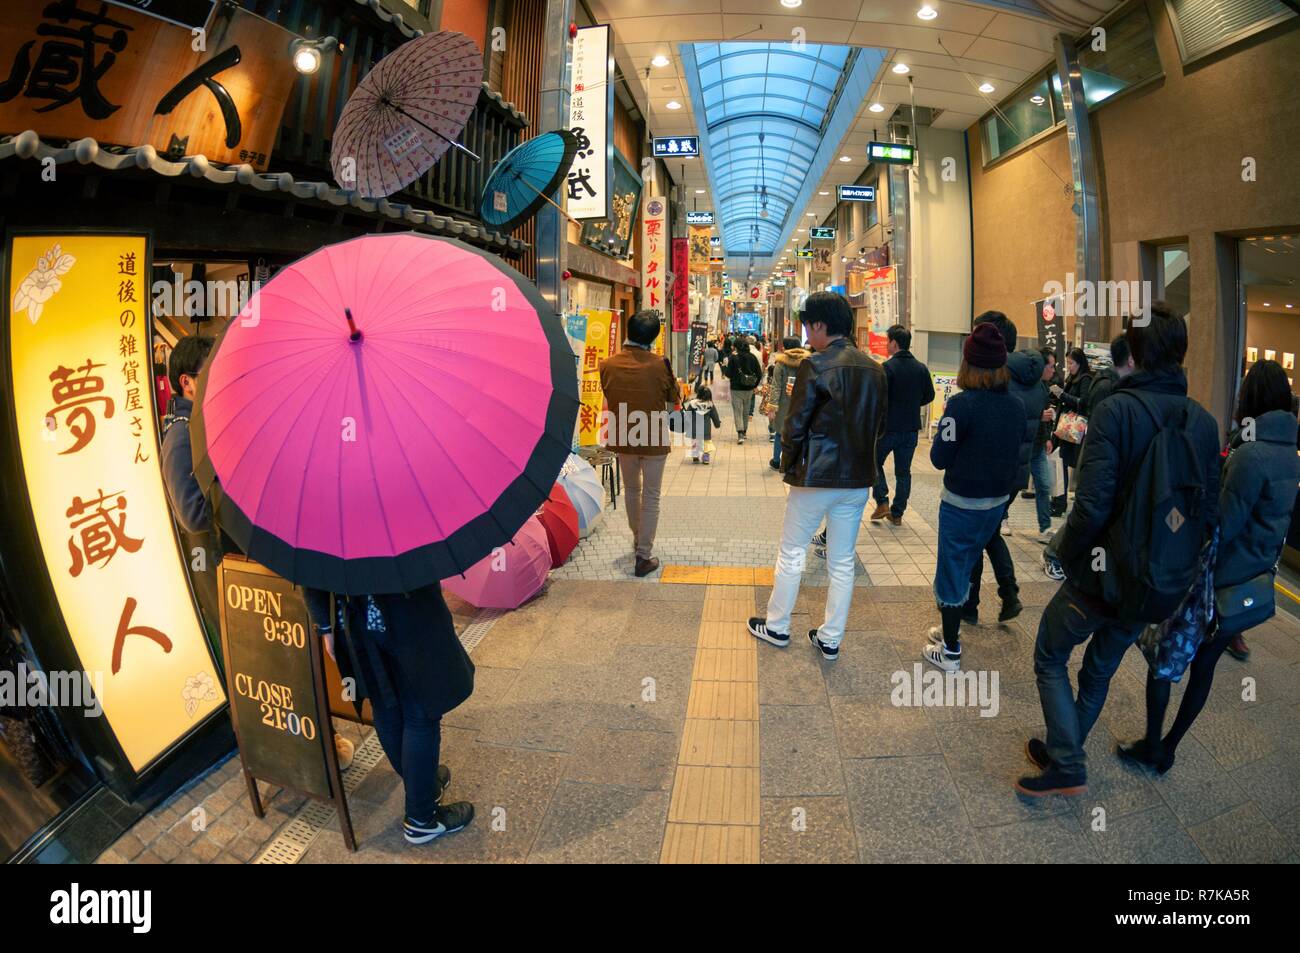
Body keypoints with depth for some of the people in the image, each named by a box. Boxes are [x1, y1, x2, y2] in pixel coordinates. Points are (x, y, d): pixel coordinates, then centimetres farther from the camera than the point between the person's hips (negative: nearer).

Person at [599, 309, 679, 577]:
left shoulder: (608, 364, -10)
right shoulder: (659, 365, -18)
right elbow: (673, 397, -2)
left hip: (623, 438, 3)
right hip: (653, 439, -3)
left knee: (631, 491, 22)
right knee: (650, 497, 6)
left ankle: (638, 541, 39)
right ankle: (643, 556, 6)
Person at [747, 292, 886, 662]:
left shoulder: (815, 366, -15)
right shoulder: (874, 370, 5)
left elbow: (795, 425, -14)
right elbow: (879, 425, 11)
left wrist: (788, 464, 1)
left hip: (815, 477, -5)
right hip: (859, 479, 6)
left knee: (791, 554, 11)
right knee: (842, 562, 12)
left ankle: (777, 627, 23)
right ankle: (830, 639, 21)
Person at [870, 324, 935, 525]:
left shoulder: (888, 367, -15)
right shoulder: (921, 368, 3)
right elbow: (929, 396, 10)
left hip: (888, 426, -5)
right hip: (911, 428, 5)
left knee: (875, 463, 16)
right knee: (903, 472, 11)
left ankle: (882, 502, 6)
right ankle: (897, 513, 15)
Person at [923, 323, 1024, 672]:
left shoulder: (962, 404, -20)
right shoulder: (1016, 406, -2)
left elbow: (940, 458, -14)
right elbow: (1015, 454, 8)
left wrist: (941, 432, 1)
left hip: (962, 502, -6)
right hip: (998, 499, 6)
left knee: (952, 570, 7)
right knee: (967, 564, 23)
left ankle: (950, 653, 15)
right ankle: (951, 629, 40)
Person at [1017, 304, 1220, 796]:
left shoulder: (1116, 409, -19)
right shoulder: (1205, 423, -1)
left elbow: (1092, 505, -24)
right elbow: (1210, 510, 3)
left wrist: (1067, 551, -8)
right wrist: (1180, 563, 14)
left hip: (1103, 575, -6)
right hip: (1161, 587, 6)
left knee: (1050, 658, 14)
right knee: (1100, 672, 22)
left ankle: (1066, 767, 9)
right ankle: (1062, 754, 38)